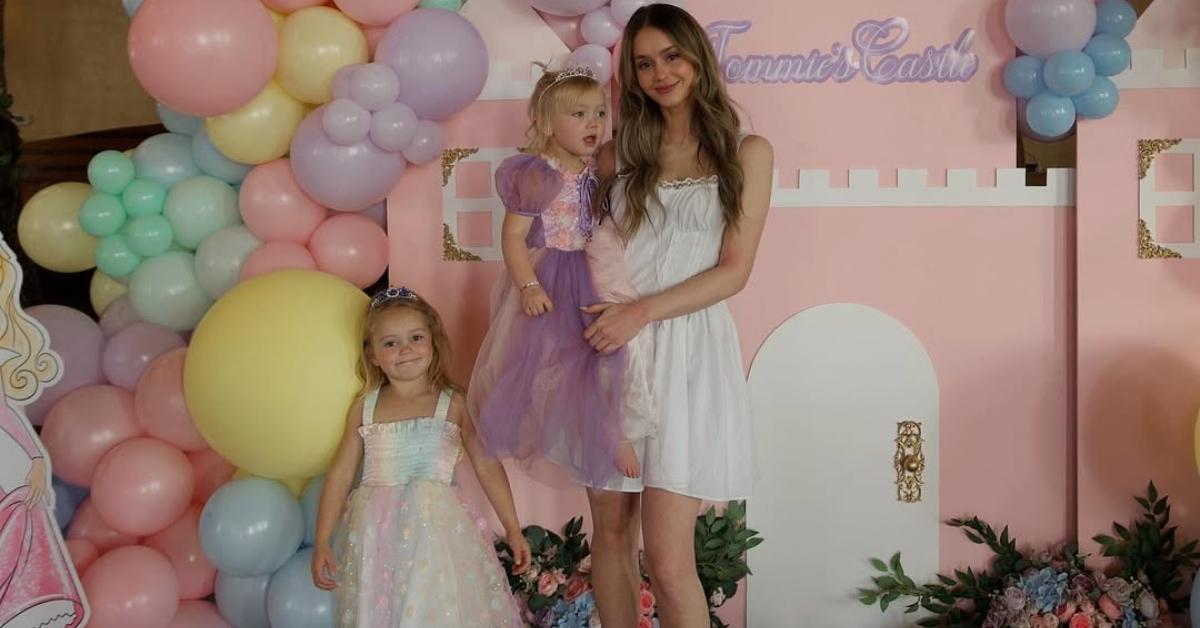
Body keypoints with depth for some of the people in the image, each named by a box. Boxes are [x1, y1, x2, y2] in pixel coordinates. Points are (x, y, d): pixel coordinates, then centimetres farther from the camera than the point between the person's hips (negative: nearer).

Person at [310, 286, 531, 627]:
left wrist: (513, 529, 3)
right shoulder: (363, 410, 6)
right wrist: (322, 542, 3)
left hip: (435, 530, -1)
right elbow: (339, 476, 8)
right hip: (376, 533, 2)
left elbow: (488, 466, 4)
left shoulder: (453, 404, 2)